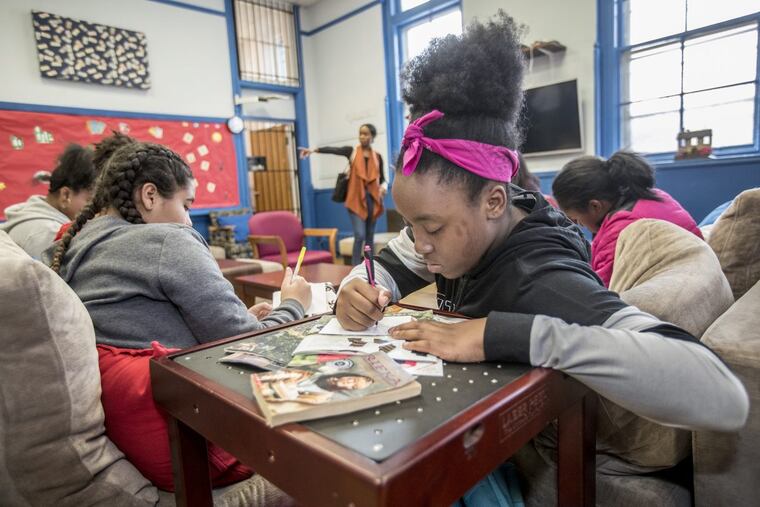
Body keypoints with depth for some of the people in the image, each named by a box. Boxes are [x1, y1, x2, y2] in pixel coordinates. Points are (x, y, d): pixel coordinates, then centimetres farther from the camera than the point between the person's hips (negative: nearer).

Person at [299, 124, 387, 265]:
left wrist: (383, 187, -10)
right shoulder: (351, 151, 1)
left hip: (372, 198, 3)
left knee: (370, 236, 8)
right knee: (360, 235, -11)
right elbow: (333, 150, -16)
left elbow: (382, 178, 13)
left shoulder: (377, 156, 8)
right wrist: (313, 150, -31)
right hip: (356, 198, -3)